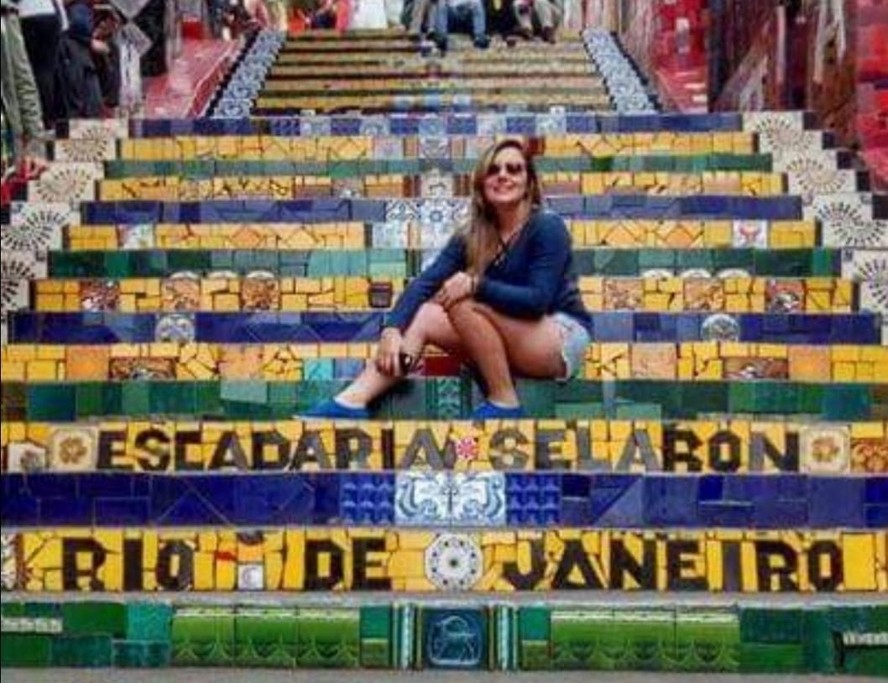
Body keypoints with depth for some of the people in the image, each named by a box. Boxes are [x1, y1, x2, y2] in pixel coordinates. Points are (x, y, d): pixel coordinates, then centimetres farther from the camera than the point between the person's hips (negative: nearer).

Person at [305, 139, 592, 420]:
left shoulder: (547, 227, -15)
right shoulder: (472, 235, 1)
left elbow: (538, 300, -23)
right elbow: (424, 282, -10)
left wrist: (476, 285, -32)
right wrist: (392, 329, -25)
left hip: (562, 340, -6)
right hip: (508, 340, 6)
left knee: (463, 302, -27)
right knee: (421, 316, -13)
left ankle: (504, 403, -19)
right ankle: (350, 402, -27)